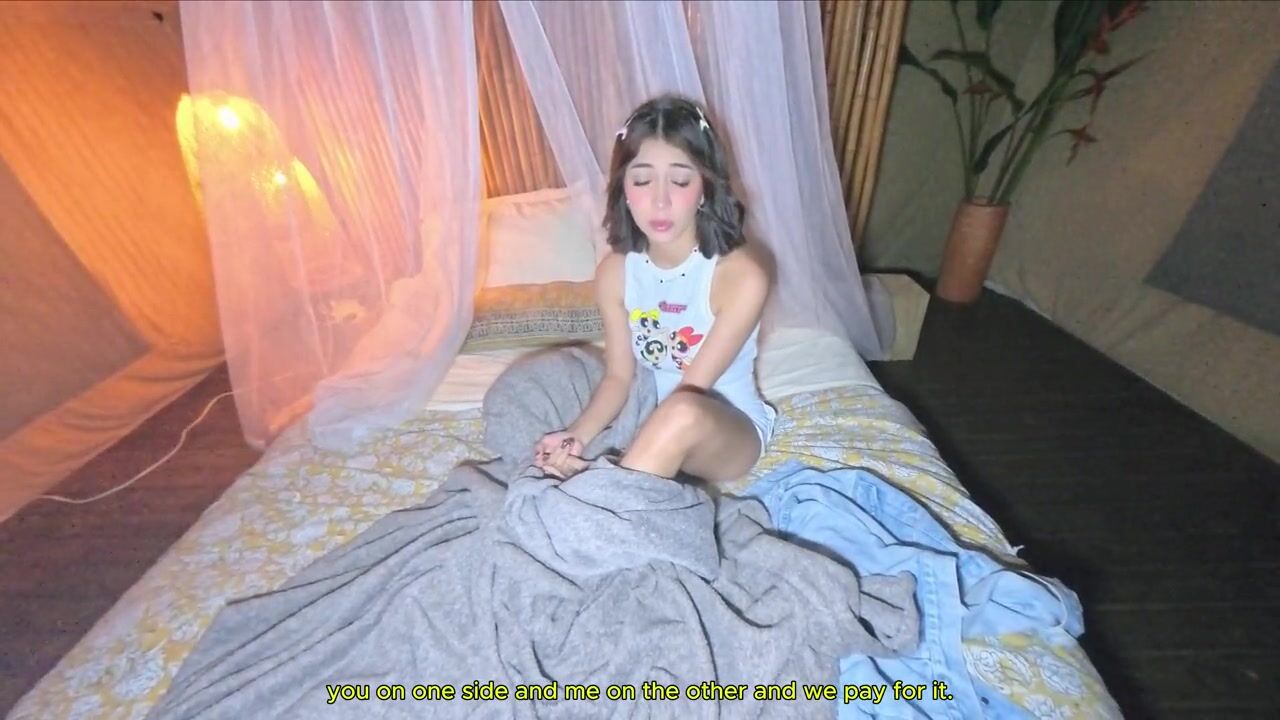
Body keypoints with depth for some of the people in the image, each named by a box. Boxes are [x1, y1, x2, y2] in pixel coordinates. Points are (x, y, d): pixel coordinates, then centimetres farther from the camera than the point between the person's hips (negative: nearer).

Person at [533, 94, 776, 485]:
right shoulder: (614, 272, -10)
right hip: (656, 427, 4)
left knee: (682, 412, -38)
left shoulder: (742, 273, -24)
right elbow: (618, 377, -6)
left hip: (733, 430, -3)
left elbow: (689, 392, -24)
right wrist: (576, 437, -26)